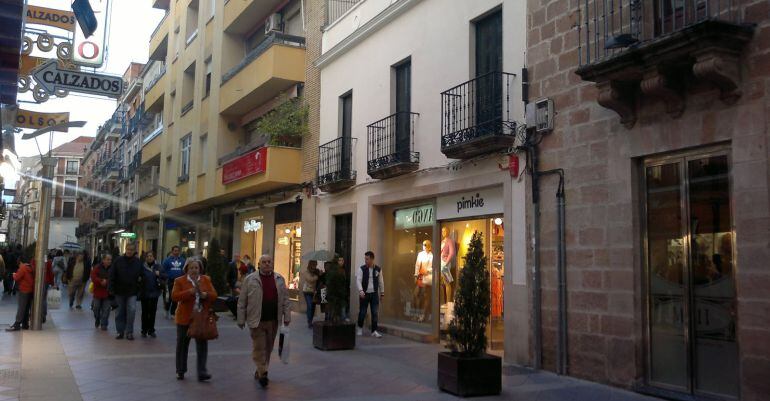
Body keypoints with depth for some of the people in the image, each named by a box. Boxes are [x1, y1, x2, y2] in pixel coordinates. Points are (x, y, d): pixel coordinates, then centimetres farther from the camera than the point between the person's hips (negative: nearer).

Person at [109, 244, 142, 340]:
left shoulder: (138, 262, 1)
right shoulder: (119, 260, -2)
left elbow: (141, 276, 9)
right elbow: (112, 275, -3)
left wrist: (139, 289, 4)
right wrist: (111, 289, -9)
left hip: (132, 292, -1)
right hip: (120, 292, 1)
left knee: (132, 310, -14)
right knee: (120, 312, 10)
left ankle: (129, 332, -3)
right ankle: (120, 331, 22)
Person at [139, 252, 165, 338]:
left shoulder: (157, 266, 0)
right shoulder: (142, 267, -5)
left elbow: (165, 277, -2)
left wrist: (159, 274, -19)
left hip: (154, 293, 2)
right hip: (144, 293, -2)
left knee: (152, 312, 9)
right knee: (145, 312, 5)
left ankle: (151, 330, 19)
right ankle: (144, 331, 13)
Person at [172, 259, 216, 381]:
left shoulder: (206, 280, 6)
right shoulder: (180, 281, -2)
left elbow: (214, 295, 3)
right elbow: (174, 296, -13)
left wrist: (205, 295, -18)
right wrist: (189, 292, -25)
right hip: (185, 318, -1)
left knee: (202, 345, -3)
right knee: (182, 345, 11)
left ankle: (202, 372, 0)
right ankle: (180, 371, 26)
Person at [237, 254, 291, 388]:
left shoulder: (280, 279, 7)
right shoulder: (250, 280, -2)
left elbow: (285, 299, 9)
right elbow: (242, 301, 0)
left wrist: (287, 316, 4)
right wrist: (241, 320, -1)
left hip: (273, 320, 3)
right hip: (256, 320, -3)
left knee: (268, 348, 12)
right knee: (259, 347, -4)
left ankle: (260, 371, 26)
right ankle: (262, 373, 1)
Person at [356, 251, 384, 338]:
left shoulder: (378, 269, 3)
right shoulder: (361, 269, -6)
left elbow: (381, 281, 11)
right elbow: (358, 280, -14)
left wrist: (382, 292, 14)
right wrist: (361, 291, -29)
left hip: (374, 294, 2)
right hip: (364, 294, -2)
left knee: (375, 313, -2)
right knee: (362, 312, 6)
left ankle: (374, 331, 4)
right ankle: (360, 328, 27)